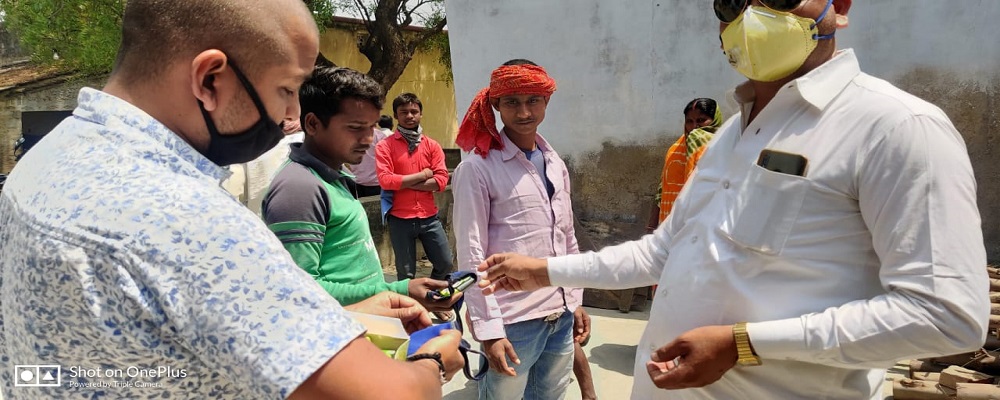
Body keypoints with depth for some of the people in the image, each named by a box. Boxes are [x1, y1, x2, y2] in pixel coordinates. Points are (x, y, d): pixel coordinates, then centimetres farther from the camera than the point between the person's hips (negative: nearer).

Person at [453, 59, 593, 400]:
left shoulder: (556, 165, 10)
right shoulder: (477, 169, -9)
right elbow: (471, 254, -11)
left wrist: (576, 301, 13)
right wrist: (488, 328, -14)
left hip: (561, 317, 6)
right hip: (513, 321, -5)